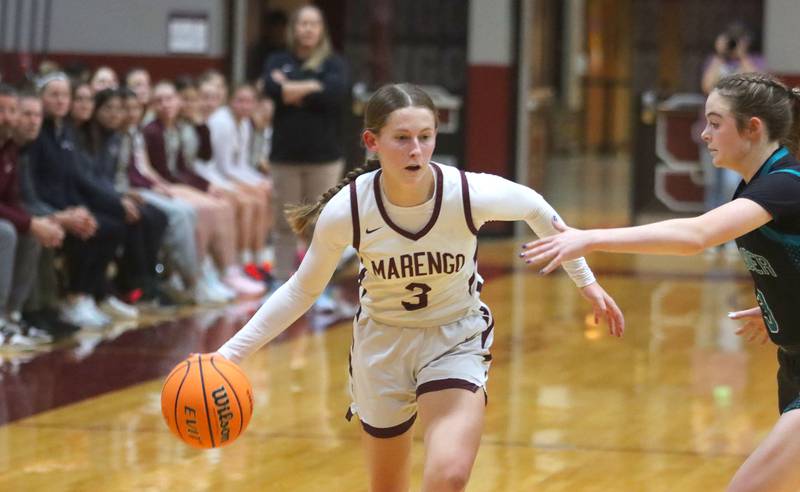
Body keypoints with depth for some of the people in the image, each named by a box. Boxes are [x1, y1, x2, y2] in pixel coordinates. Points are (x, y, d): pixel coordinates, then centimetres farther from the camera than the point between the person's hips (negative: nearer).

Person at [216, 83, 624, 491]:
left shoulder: (471, 194, -25)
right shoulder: (345, 211, -23)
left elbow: (537, 209, -2)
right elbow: (302, 290, -7)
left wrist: (585, 280, 7)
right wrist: (231, 351, -13)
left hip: (456, 340, -1)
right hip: (381, 344, 1)